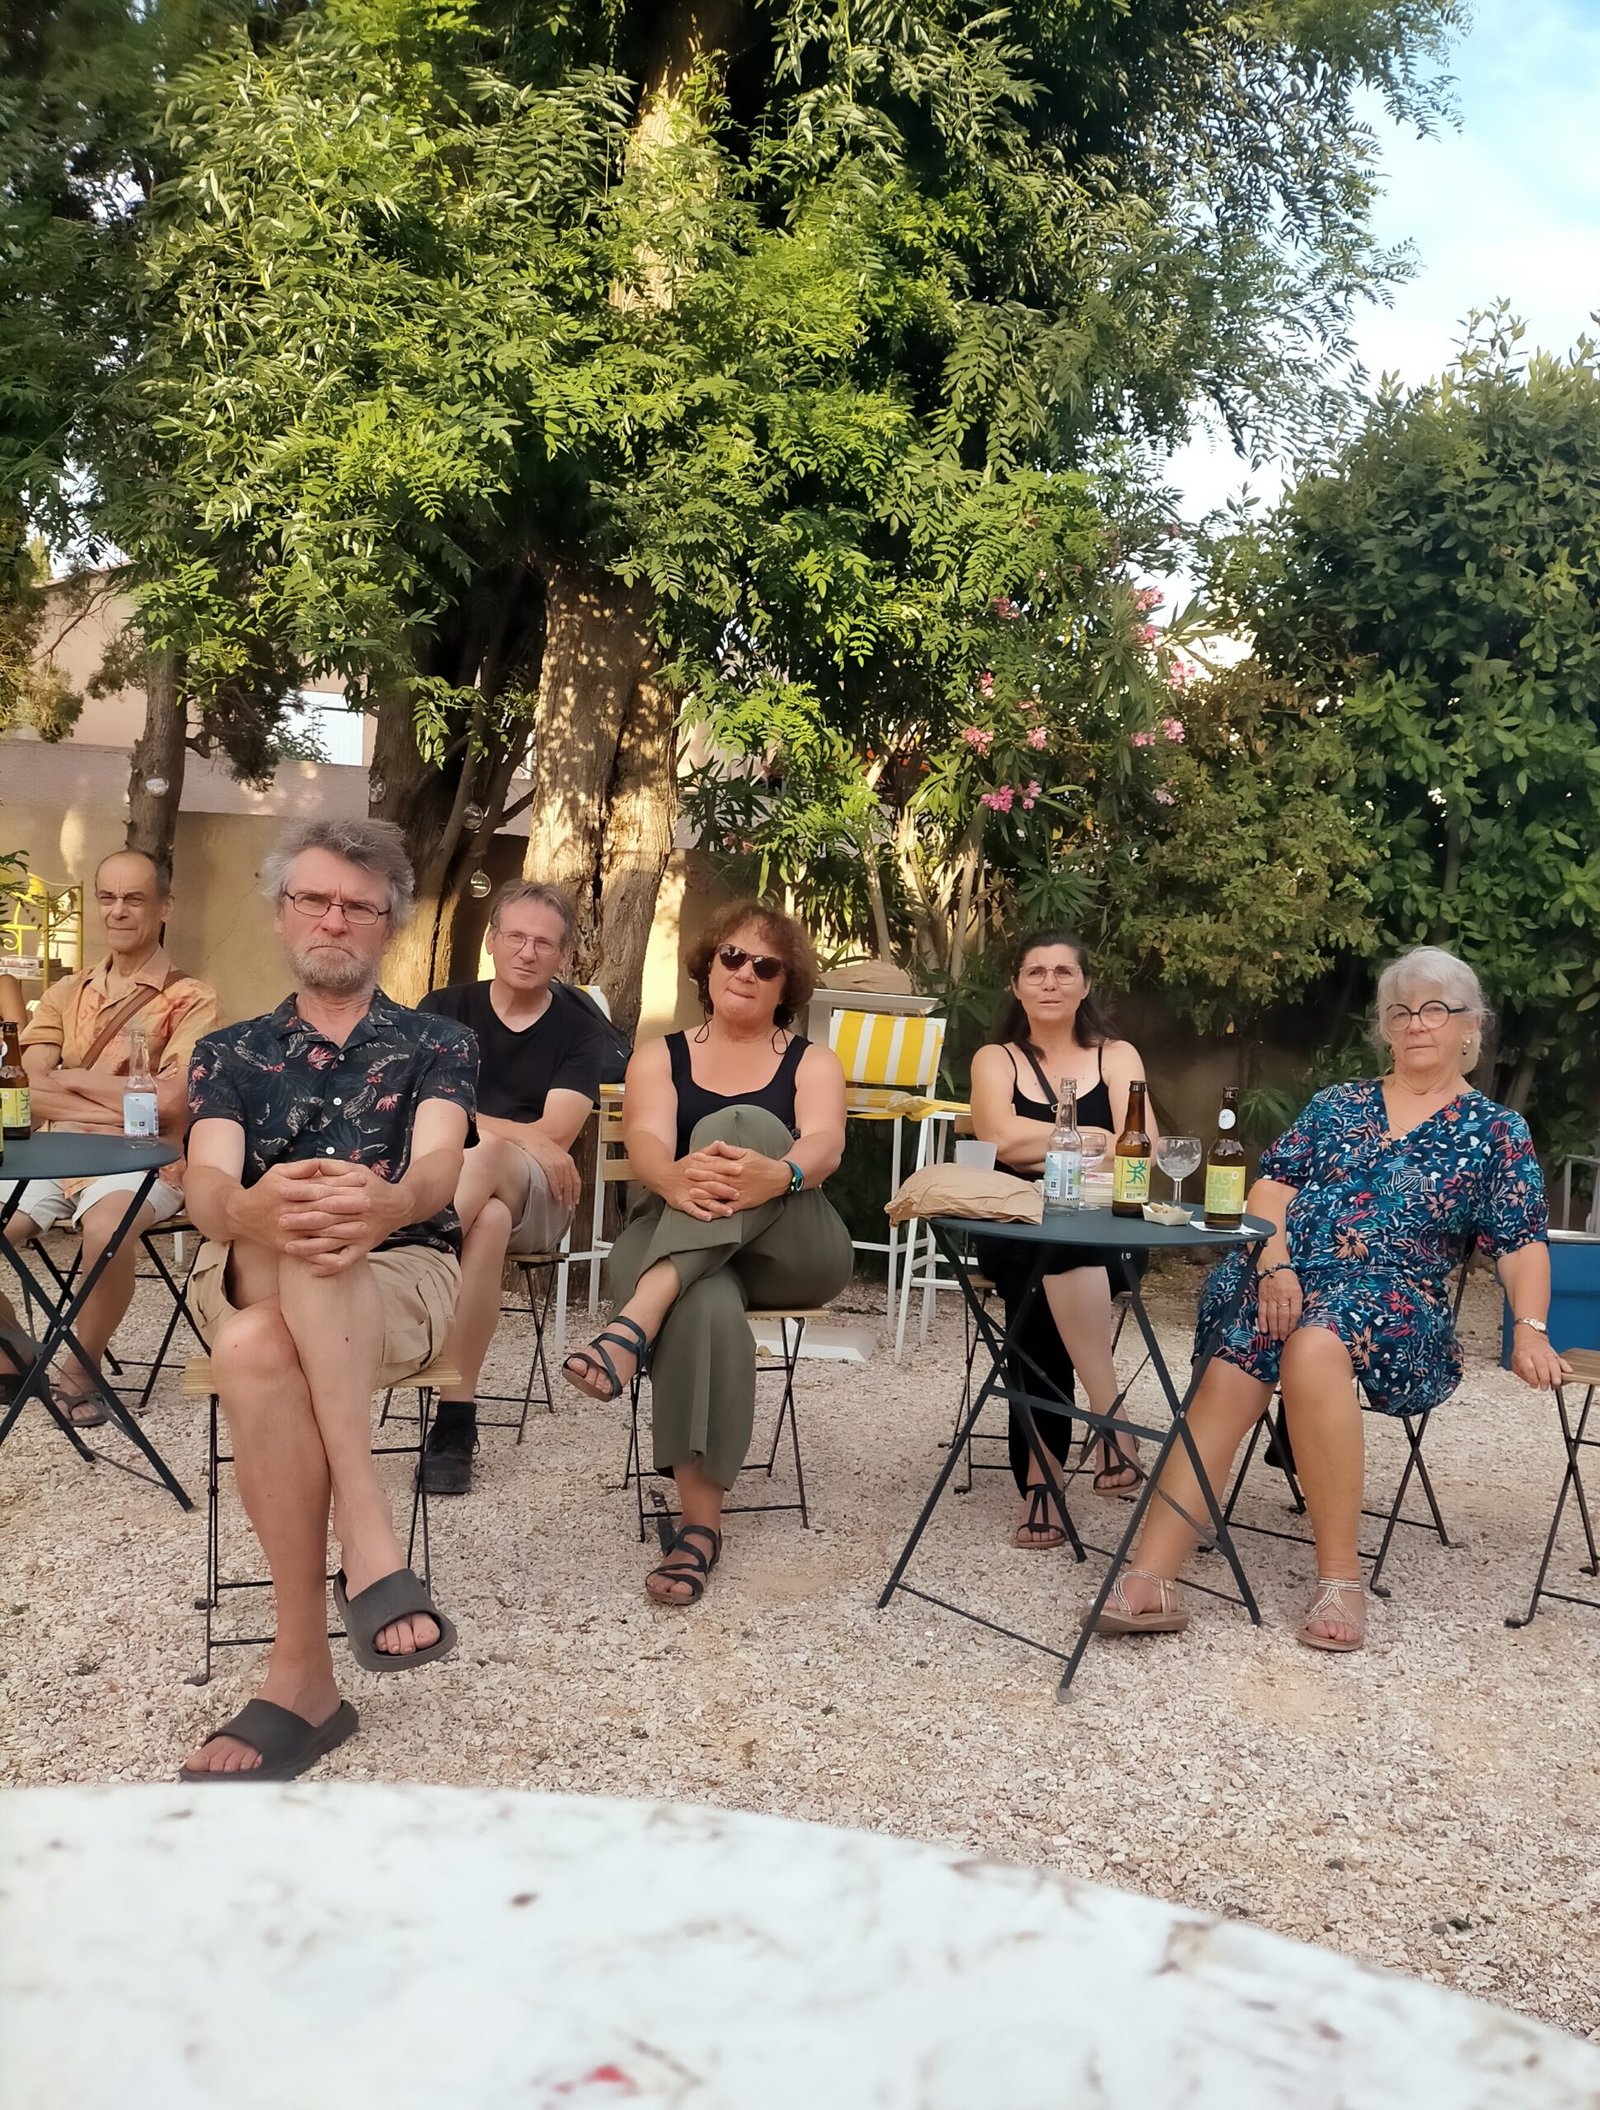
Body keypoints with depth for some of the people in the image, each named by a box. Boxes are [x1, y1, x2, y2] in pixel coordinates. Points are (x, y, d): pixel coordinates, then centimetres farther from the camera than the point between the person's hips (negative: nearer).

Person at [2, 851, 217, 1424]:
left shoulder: (191, 999, 0)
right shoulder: (64, 995, 15)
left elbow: (168, 1102, -12)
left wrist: (74, 1079, -1)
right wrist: (127, 1104, -11)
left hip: (140, 1164, -5)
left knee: (106, 1228, -36)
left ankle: (80, 1370, -11)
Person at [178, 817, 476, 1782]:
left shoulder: (438, 1044, 13)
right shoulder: (231, 1053, 17)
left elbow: (437, 1169, -9)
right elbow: (207, 1188, -4)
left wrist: (388, 1204, -37)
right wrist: (252, 1210, -32)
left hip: (402, 1283, -2)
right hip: (247, 1282, 2)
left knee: (257, 1350, -36)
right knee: (256, 1350, -37)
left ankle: (303, 1671, -36)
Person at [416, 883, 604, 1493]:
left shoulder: (578, 1027, 7)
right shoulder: (444, 1010, 11)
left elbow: (556, 1134, -7)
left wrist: (481, 1129, -13)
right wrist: (524, 1135, -14)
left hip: (538, 1200, -1)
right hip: (441, 1185, 2)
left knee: (488, 1157, -38)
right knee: (489, 1222, -38)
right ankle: (457, 1415, -41)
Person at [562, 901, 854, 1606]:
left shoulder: (812, 1062, 12)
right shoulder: (660, 1056, 14)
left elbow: (824, 1143, -11)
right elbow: (645, 1140, -8)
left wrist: (778, 1175, -39)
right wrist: (673, 1177, -36)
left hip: (789, 1252, 0)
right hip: (669, 1243, 0)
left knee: (739, 1126, -31)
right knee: (706, 1306, -39)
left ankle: (633, 1326, -45)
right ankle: (700, 1522, -35)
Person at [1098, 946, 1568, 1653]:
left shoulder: (1495, 1131, 14)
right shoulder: (1337, 1104, 21)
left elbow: (1522, 1242, 5)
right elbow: (1273, 1181, 11)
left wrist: (1530, 1331, -13)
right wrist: (1275, 1263, -8)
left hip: (1394, 1299, -3)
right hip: (1285, 1278, 3)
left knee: (1315, 1343, -38)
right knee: (1228, 1378, -29)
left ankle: (1340, 1577, -31)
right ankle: (1147, 1581, -37)